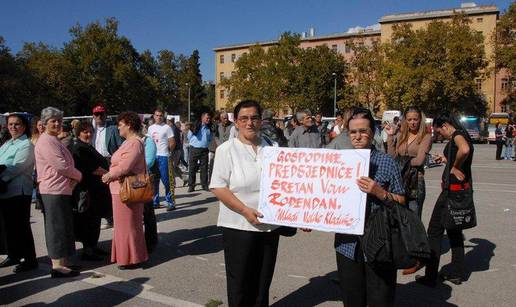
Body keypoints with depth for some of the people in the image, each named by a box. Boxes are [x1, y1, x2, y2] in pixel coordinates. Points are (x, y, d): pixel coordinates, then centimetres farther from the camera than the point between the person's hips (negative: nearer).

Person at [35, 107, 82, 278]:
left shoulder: (54, 140, 19)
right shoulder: (46, 141, -12)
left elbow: (65, 164, 19)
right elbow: (61, 166, -19)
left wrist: (74, 178, 0)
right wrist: (79, 176, -4)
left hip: (63, 189, 10)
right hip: (54, 190, -10)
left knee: (63, 227, 14)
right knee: (57, 227, -5)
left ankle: (63, 262, 23)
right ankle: (58, 266, 1)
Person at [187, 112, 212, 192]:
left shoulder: (209, 128, 9)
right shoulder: (195, 126, -4)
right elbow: (189, 136, 5)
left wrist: (206, 144, 11)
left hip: (204, 150, 3)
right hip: (194, 149, -3)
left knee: (204, 168, 6)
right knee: (192, 168, 1)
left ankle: (205, 185, 14)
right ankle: (191, 185, 8)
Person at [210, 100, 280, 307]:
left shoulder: (272, 148, 6)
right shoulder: (227, 149, -6)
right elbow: (218, 187, -11)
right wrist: (245, 210, -19)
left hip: (269, 225, 4)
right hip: (238, 226, -4)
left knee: (263, 280, 17)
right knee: (240, 282, 9)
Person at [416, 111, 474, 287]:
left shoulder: (457, 135, -14)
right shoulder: (462, 136, 15)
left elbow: (464, 149, -38)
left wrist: (454, 167, -24)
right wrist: (447, 160, 22)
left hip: (453, 188, -10)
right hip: (463, 188, 10)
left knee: (434, 231, 0)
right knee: (454, 231, 19)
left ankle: (430, 277, 5)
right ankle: (456, 274, 27)